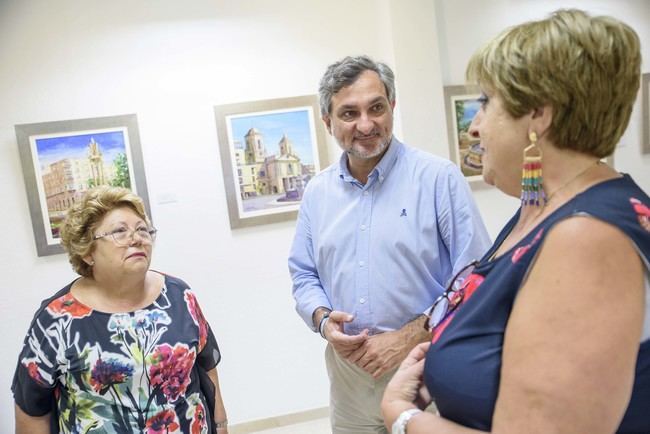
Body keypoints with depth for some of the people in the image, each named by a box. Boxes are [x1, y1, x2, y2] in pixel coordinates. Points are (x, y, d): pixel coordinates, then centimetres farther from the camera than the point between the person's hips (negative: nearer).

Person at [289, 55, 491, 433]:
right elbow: (304, 275, 12)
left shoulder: (439, 178, -10)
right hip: (348, 371, 4)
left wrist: (407, 337, -16)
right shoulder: (317, 192, 5)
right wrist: (324, 320, -8)